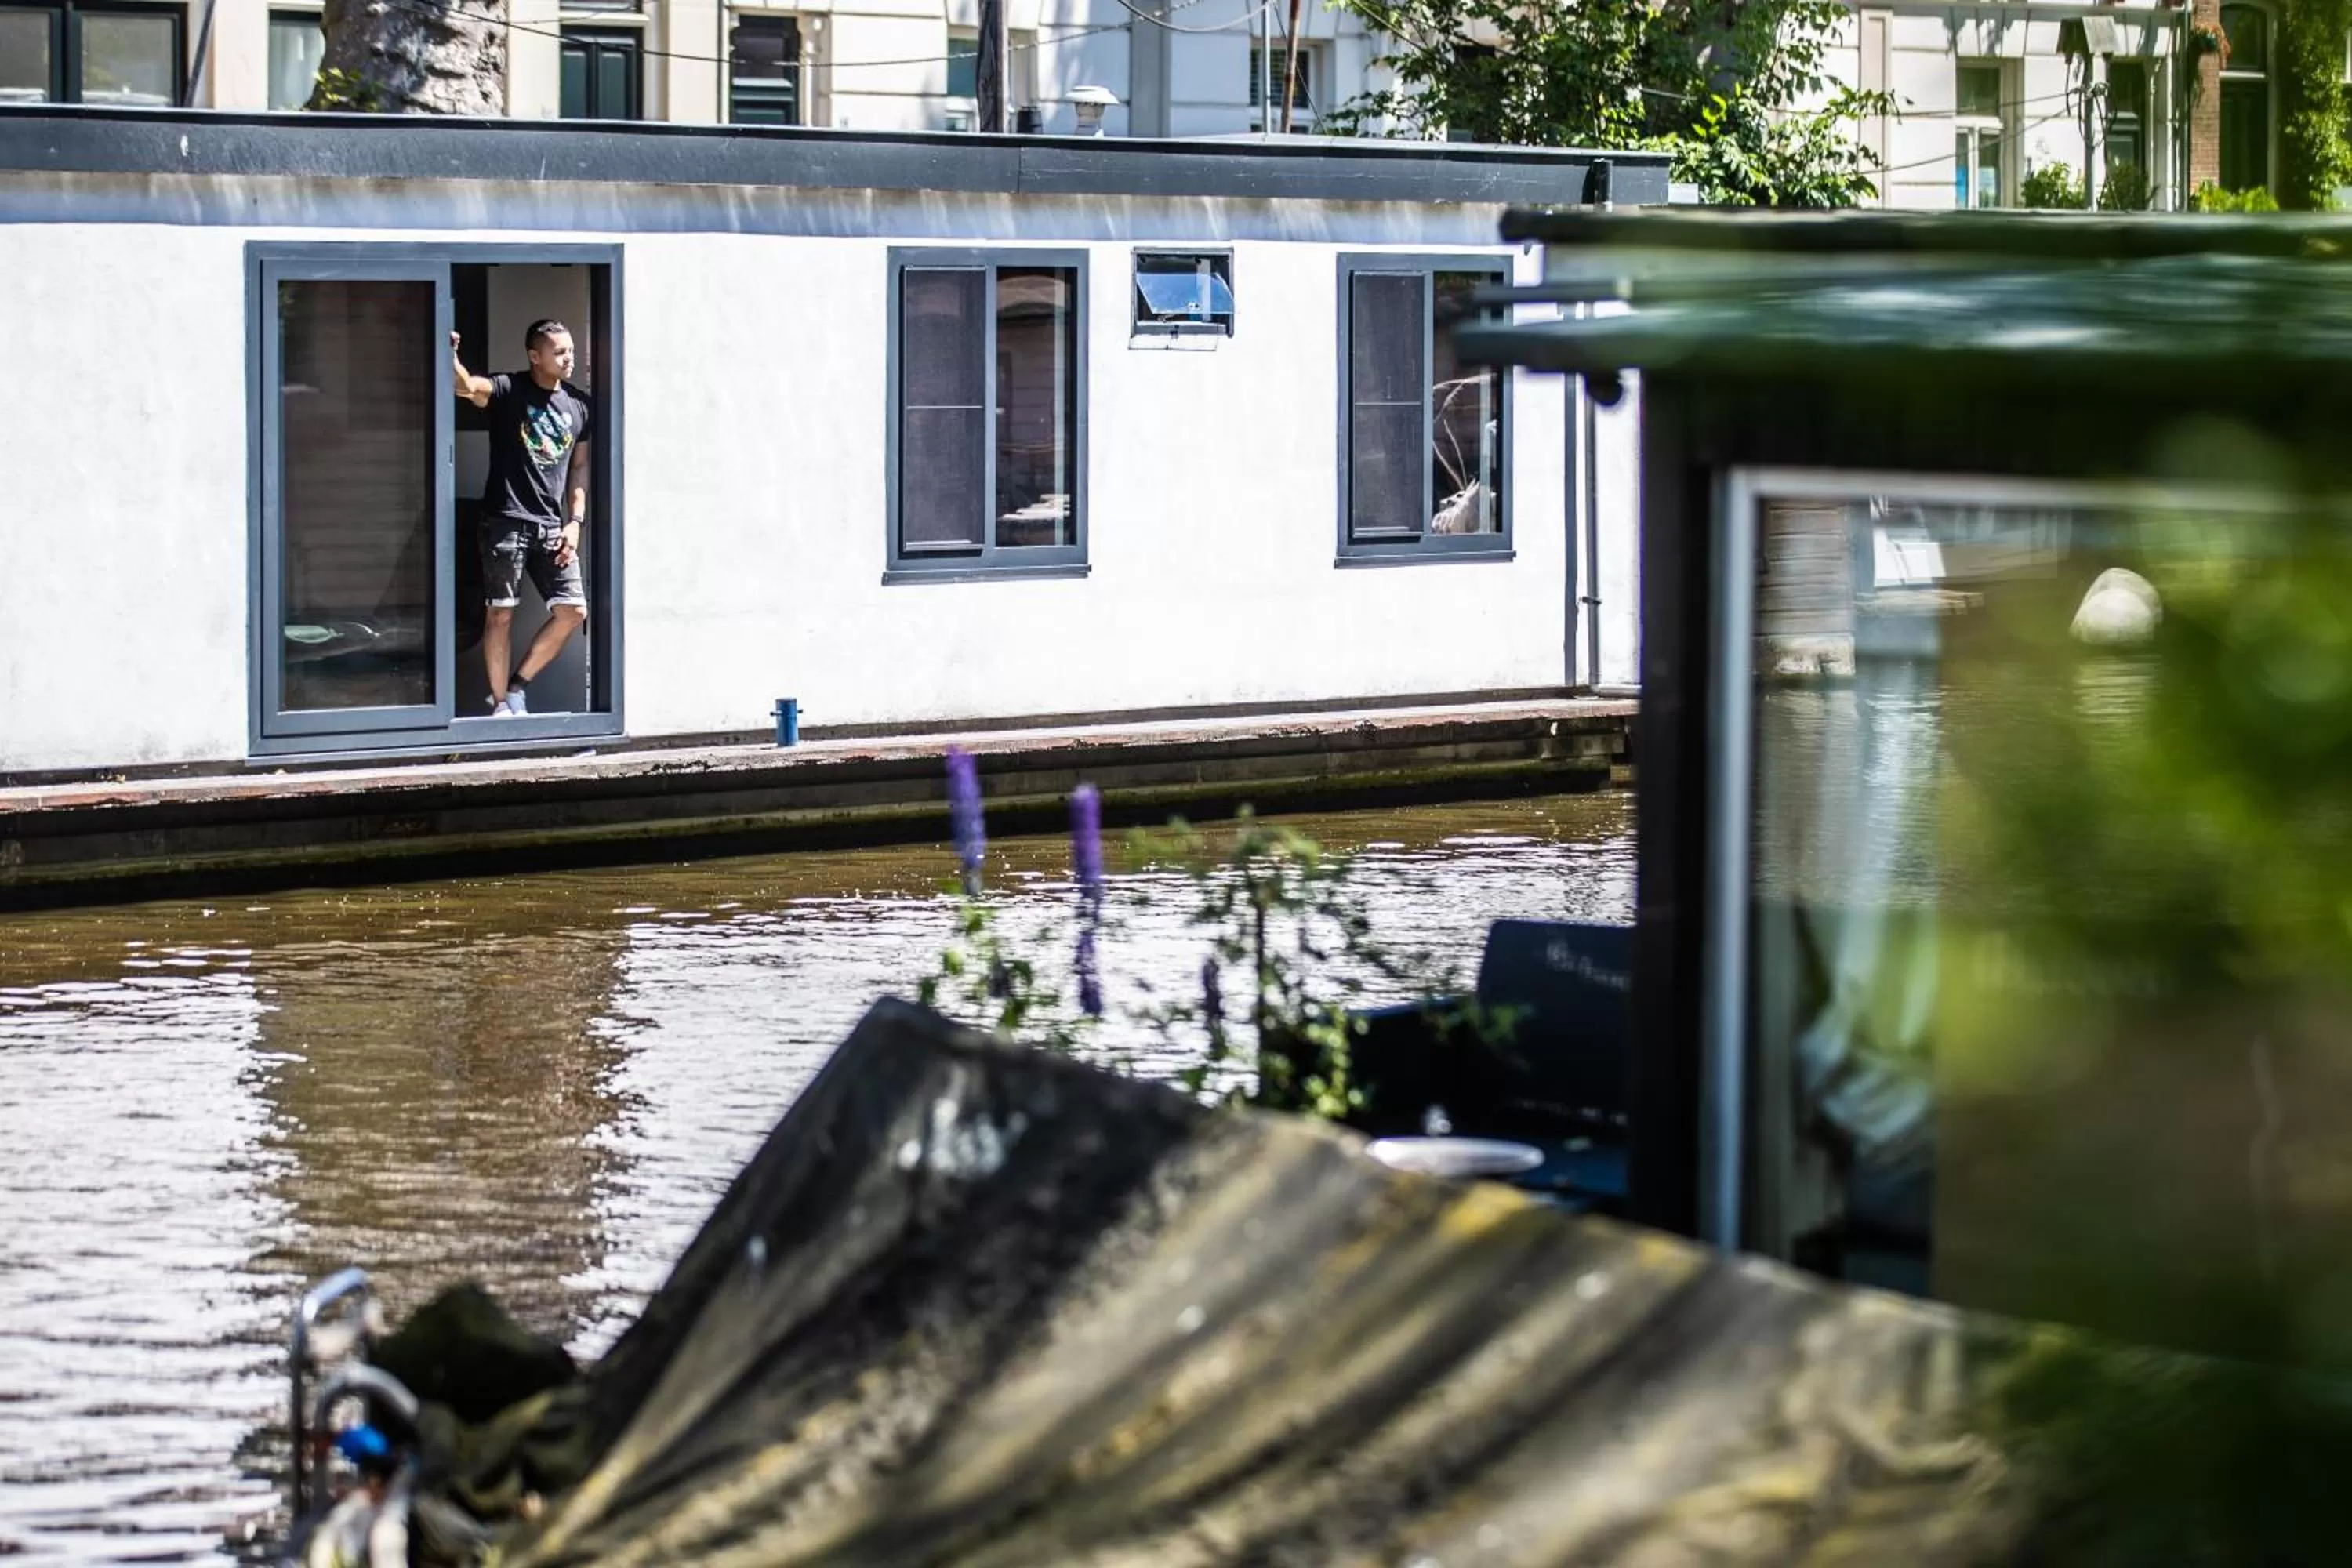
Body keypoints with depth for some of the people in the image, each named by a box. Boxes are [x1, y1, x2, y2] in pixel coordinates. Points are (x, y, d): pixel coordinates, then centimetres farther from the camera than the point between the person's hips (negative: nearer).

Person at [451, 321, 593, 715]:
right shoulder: (509, 390, -5)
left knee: (573, 611, -2)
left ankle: (517, 686, 14)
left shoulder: (580, 405, 11)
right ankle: (501, 704, 7)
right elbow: (467, 387, -25)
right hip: (506, 520, -5)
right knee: (501, 613, -2)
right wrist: (450, 355, -46)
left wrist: (575, 521, 5)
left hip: (552, 526, 5)